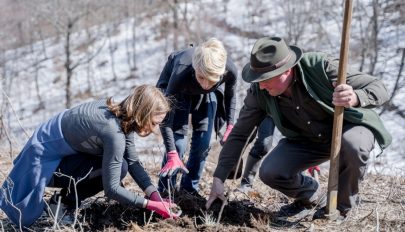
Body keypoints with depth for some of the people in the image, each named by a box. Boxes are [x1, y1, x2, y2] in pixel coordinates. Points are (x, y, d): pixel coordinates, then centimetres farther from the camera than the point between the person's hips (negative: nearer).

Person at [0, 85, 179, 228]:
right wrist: (149, 204, -23)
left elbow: (133, 162, -2)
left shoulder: (122, 116, -6)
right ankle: (62, 204, -3)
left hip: (59, 145, 9)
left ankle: (66, 199, 13)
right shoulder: (114, 132, -33)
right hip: (46, 156, -9)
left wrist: (154, 194, -13)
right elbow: (111, 188, -29)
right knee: (118, 168, -20)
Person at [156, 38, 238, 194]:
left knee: (202, 144, -2)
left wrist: (230, 125, -12)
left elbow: (230, 95, -9)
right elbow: (166, 117, -35)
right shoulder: (181, 72, -44)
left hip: (208, 95, 3)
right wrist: (172, 155, -39)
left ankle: (189, 191, 16)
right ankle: (165, 193, 3)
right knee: (178, 142, -12)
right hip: (178, 90, -3)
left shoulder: (230, 71, -37)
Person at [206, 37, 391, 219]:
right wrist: (218, 179, -14)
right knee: (269, 172, -20)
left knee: (353, 145, -39)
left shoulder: (320, 66, -30)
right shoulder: (259, 92, -18)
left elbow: (379, 88, -27)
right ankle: (311, 197, 14)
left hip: (348, 127, -3)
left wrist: (355, 98, -51)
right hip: (306, 140, 3)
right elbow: (239, 134, -8)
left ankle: (341, 207, -9)